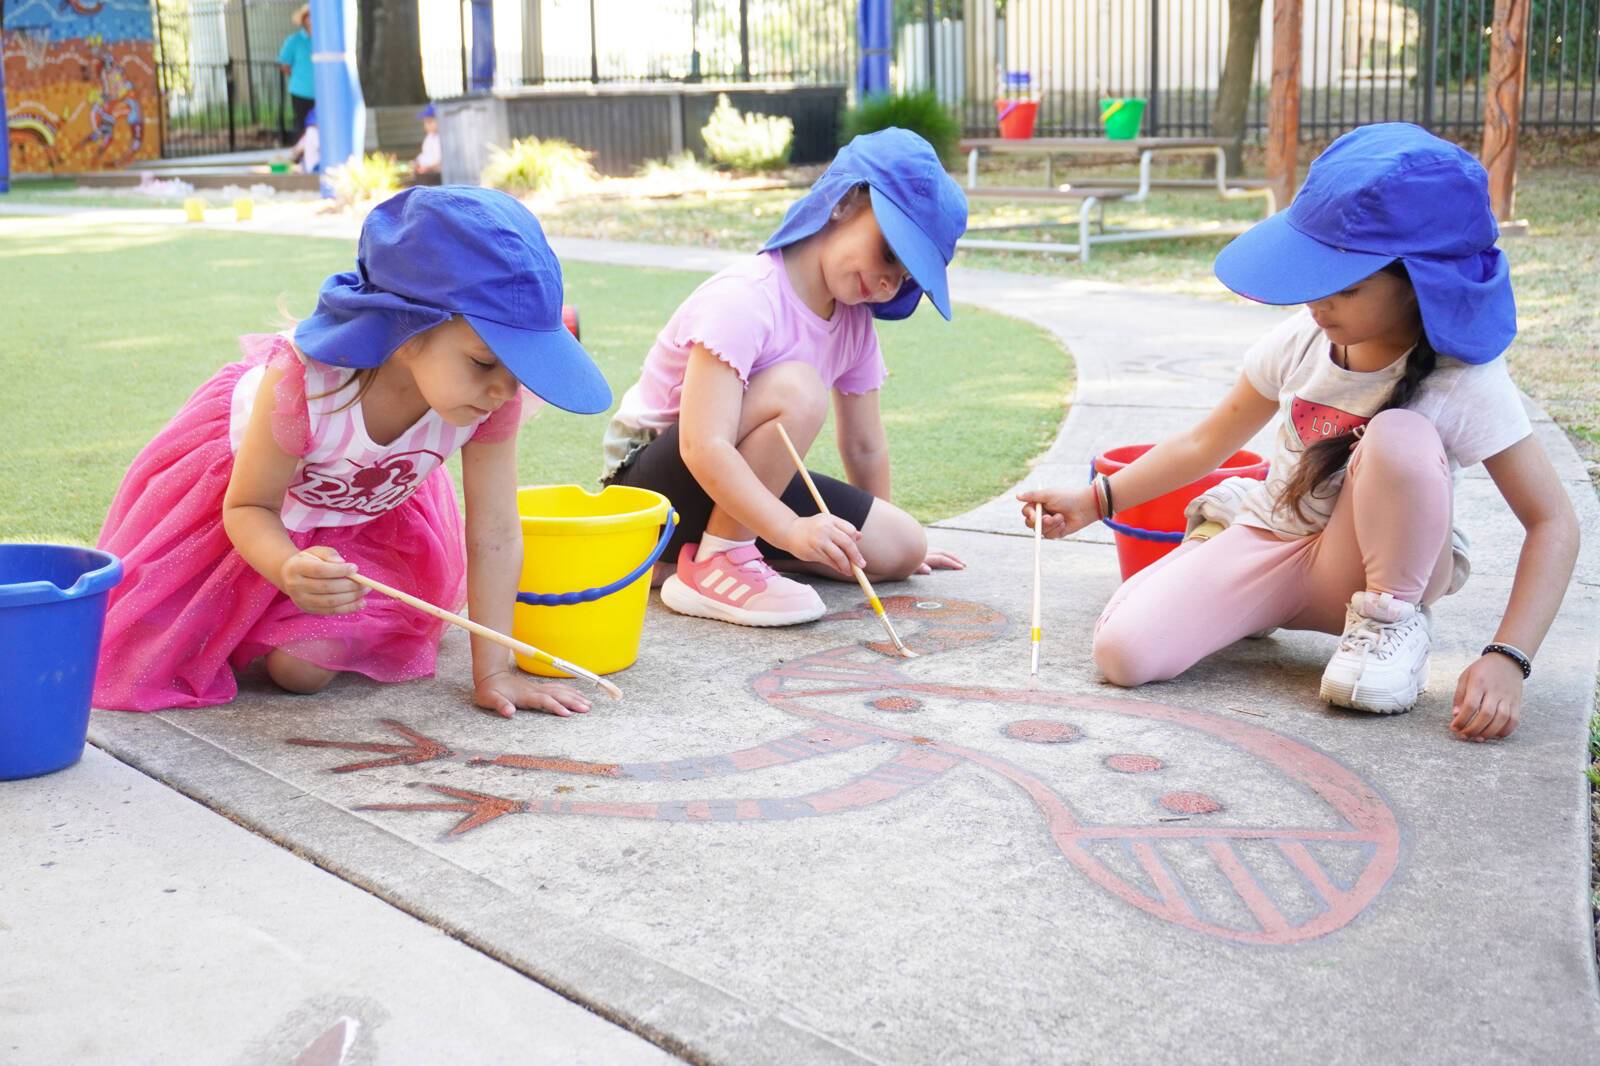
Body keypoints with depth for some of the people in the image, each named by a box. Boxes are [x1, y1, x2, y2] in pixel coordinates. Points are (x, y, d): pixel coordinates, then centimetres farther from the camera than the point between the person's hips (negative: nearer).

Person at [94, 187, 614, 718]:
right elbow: (247, 508, -28)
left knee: (303, 668, -7)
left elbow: (494, 533, -26)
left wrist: (493, 673, -24)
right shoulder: (303, 384, -44)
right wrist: (288, 569, -51)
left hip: (369, 511, 2)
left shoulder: (495, 396, -36)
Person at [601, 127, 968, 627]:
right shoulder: (744, 299, -25)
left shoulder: (854, 322, 0)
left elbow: (864, 445, 12)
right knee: (796, 389, -34)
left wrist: (885, 537, 20)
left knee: (903, 547, -7)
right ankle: (713, 563, -23)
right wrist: (793, 530, -44)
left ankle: (737, 543, 6)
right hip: (657, 476, -8)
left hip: (739, 481, 8)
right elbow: (703, 448, -35)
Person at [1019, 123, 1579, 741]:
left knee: (1400, 435, -35)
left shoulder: (1464, 386, -19)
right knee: (1123, 652, -20)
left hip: (1366, 566, -4)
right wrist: (1096, 499, 0)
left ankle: (1391, 618, -9)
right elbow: (1206, 444, 8)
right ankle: (1255, 608, 13)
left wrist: (1506, 659, -29)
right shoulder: (1301, 343, -6)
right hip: (1269, 540, 4)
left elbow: (1553, 525, -17)